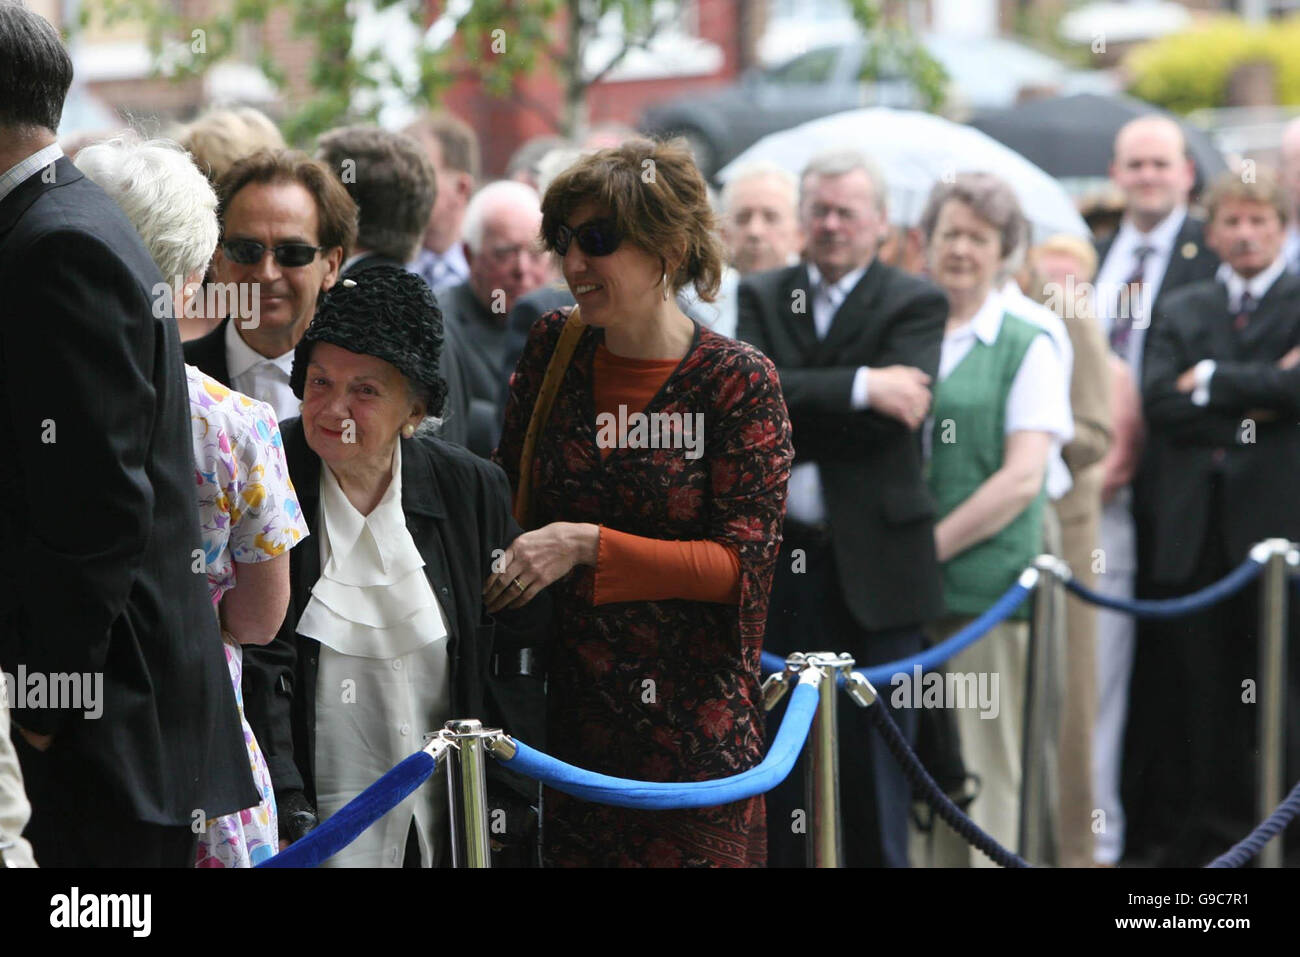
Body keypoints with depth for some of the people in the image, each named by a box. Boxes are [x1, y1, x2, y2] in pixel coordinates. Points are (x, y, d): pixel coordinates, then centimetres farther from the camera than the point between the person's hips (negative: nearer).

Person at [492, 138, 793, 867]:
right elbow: (510, 493, 20)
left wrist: (587, 545, -18)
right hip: (569, 709, 4)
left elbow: (741, 561, -12)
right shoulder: (556, 348, 7)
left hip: (693, 720, -4)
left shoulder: (739, 382, -7)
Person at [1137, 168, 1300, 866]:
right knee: (1200, 690, 4)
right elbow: (1158, 402, 1)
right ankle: (1207, 829, 10)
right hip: (1194, 529, 3)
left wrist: (1212, 381, -5)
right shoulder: (1181, 313, 16)